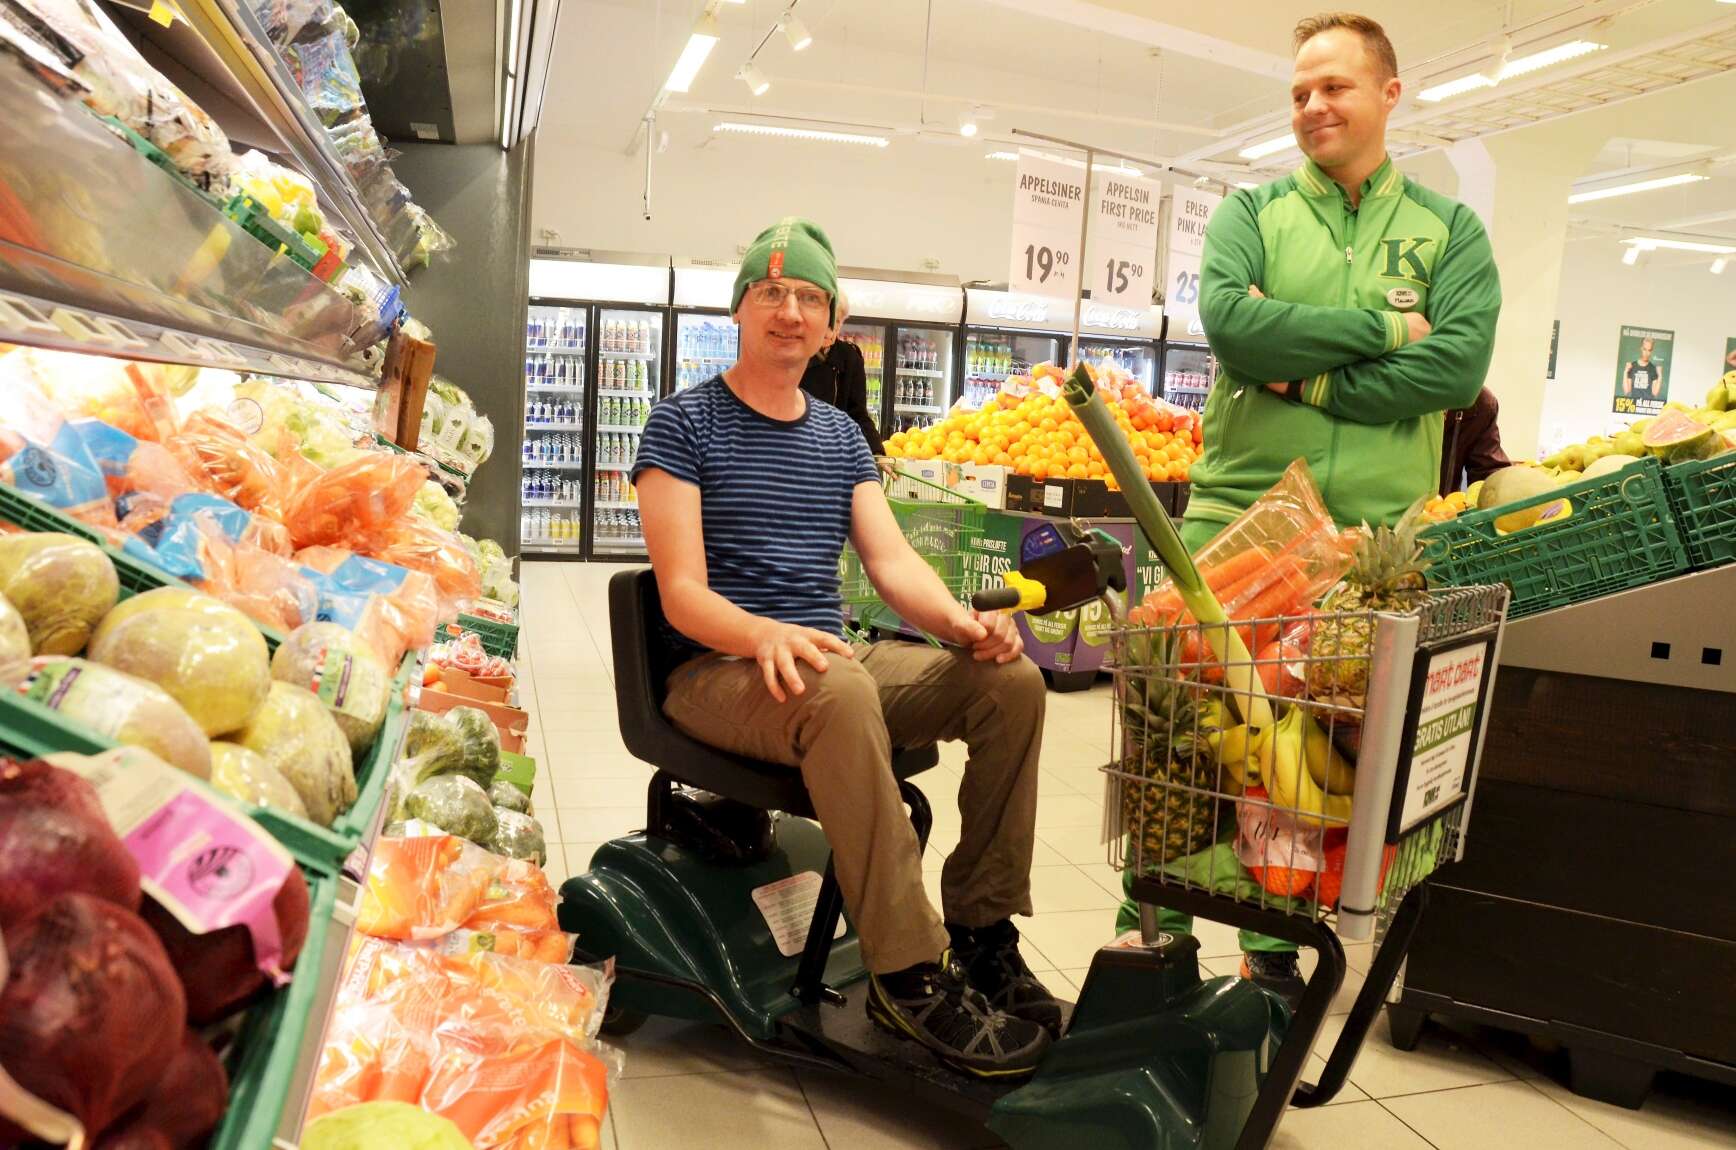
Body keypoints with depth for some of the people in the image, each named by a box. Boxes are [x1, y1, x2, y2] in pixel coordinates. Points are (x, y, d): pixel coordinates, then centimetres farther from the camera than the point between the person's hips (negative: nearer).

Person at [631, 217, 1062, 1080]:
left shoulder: (840, 436, 16)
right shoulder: (684, 424, -1)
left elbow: (894, 563, 7)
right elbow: (683, 595, -11)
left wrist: (961, 621, -15)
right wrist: (767, 635, -32)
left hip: (830, 659, 6)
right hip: (718, 672, -6)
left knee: (1012, 680, -13)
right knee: (841, 690, -38)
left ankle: (979, 928, -3)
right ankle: (909, 976, -30)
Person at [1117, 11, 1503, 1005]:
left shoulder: (1450, 231, 11)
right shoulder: (1251, 214, 9)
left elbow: (1459, 366, -6)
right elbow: (1226, 320, -11)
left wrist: (1303, 375, -11)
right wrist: (1383, 327, -9)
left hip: (1371, 533, 1)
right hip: (1237, 514, 0)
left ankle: (1274, 943, 24)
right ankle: (1154, 921, 17)